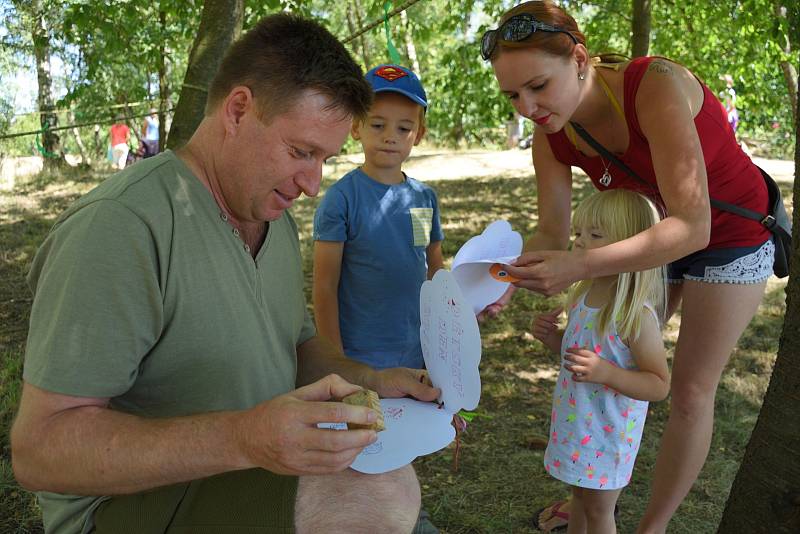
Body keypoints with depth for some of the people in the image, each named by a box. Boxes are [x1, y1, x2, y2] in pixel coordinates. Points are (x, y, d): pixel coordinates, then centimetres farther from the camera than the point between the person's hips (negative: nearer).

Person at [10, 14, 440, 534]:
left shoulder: (274, 217, 6)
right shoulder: (119, 225, -23)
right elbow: (40, 447, -24)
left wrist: (370, 380, -4)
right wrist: (242, 438, -37)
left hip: (256, 480, 8)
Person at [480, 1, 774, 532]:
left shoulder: (657, 86, -36)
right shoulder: (551, 134, -17)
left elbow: (692, 226, -40)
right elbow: (552, 232, -13)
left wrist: (581, 266, -52)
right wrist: (510, 276, -34)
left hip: (730, 232, -5)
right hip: (654, 229, 5)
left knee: (690, 390, 3)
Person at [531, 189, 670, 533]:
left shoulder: (636, 314, -27)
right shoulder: (585, 295, -2)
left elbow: (659, 385, -23)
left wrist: (605, 372, -37)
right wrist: (551, 338, -6)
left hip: (607, 432, -7)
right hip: (575, 422, 7)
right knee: (580, 494, 27)